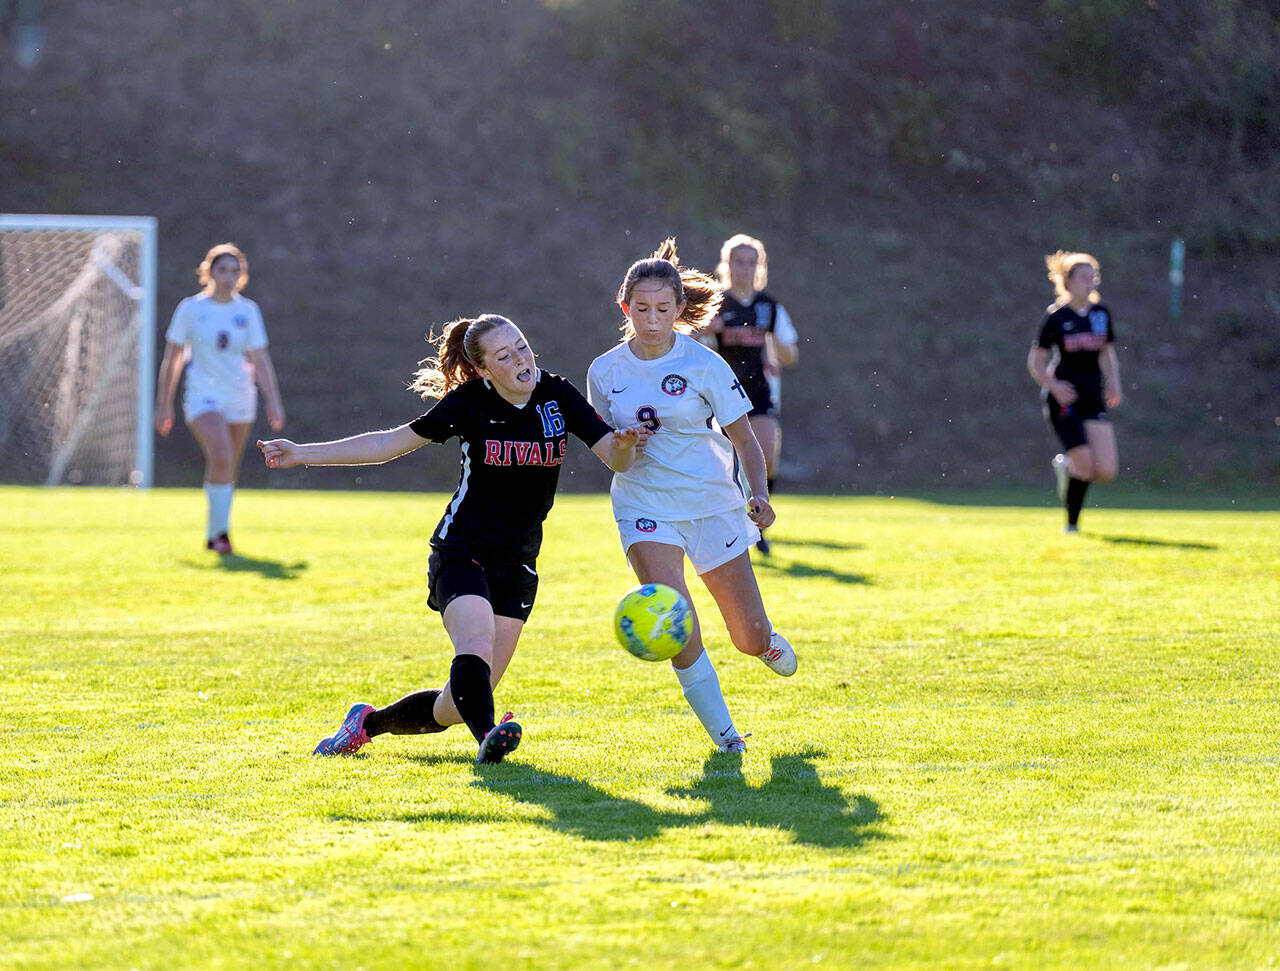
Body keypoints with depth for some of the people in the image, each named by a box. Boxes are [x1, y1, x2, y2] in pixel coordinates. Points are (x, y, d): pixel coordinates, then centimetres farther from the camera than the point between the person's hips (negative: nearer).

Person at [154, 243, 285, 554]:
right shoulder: (191, 308, -1)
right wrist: (163, 404, 4)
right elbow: (172, 359, 4)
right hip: (203, 397, -3)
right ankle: (221, 531, -21)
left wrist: (273, 402, -5)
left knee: (228, 470, 6)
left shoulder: (248, 311, 5)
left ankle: (214, 535, 22)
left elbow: (260, 360, 4)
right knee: (220, 457, -25)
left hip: (240, 399, 3)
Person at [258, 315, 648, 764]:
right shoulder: (469, 402, -8)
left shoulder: (558, 395, -2)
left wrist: (624, 446, -30)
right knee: (476, 642, -35)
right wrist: (303, 454, -4)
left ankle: (368, 722, 23)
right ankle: (488, 736, -53)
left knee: (457, 706, 0)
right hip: (461, 553, -3)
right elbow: (391, 443, 0)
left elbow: (615, 459, -5)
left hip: (517, 566, 3)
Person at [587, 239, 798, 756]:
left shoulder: (704, 364, -7)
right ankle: (722, 731, -7)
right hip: (645, 508, 1)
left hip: (712, 504, 0)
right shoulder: (604, 372, 1)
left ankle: (767, 641, 40)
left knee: (750, 639, 1)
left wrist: (759, 495, -18)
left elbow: (746, 441, -2)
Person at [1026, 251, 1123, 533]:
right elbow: (1035, 363, -3)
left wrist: (1113, 385, 2)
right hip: (1063, 400, -5)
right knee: (1085, 468, -13)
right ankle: (1072, 524, 8)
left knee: (1106, 471, -7)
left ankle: (1065, 465, 24)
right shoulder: (1056, 317, -6)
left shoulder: (1101, 313, 7)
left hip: (1094, 400, 5)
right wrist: (1054, 386, -20)